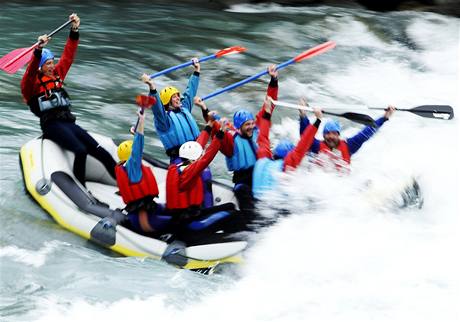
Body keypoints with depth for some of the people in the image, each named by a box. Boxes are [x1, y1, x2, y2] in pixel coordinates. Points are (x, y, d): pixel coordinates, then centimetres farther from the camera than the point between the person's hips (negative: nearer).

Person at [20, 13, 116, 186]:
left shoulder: (57, 74, 20)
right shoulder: (32, 82, 1)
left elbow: (68, 55, 20)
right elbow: (31, 70, -20)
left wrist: (74, 31, 12)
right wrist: (39, 49, -36)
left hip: (68, 122, 7)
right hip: (51, 124, -7)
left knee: (98, 150, -9)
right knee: (80, 150, -30)